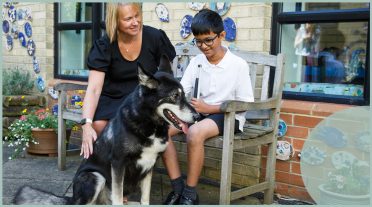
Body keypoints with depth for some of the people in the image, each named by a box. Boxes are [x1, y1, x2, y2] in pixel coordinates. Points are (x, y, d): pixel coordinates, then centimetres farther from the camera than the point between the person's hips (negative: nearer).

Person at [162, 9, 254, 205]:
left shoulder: (238, 65, -10)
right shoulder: (196, 62, 4)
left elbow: (245, 104, -10)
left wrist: (209, 108, -18)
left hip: (228, 116, -6)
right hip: (199, 112, 6)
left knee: (194, 133, -35)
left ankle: (190, 195, -18)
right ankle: (178, 188, -9)